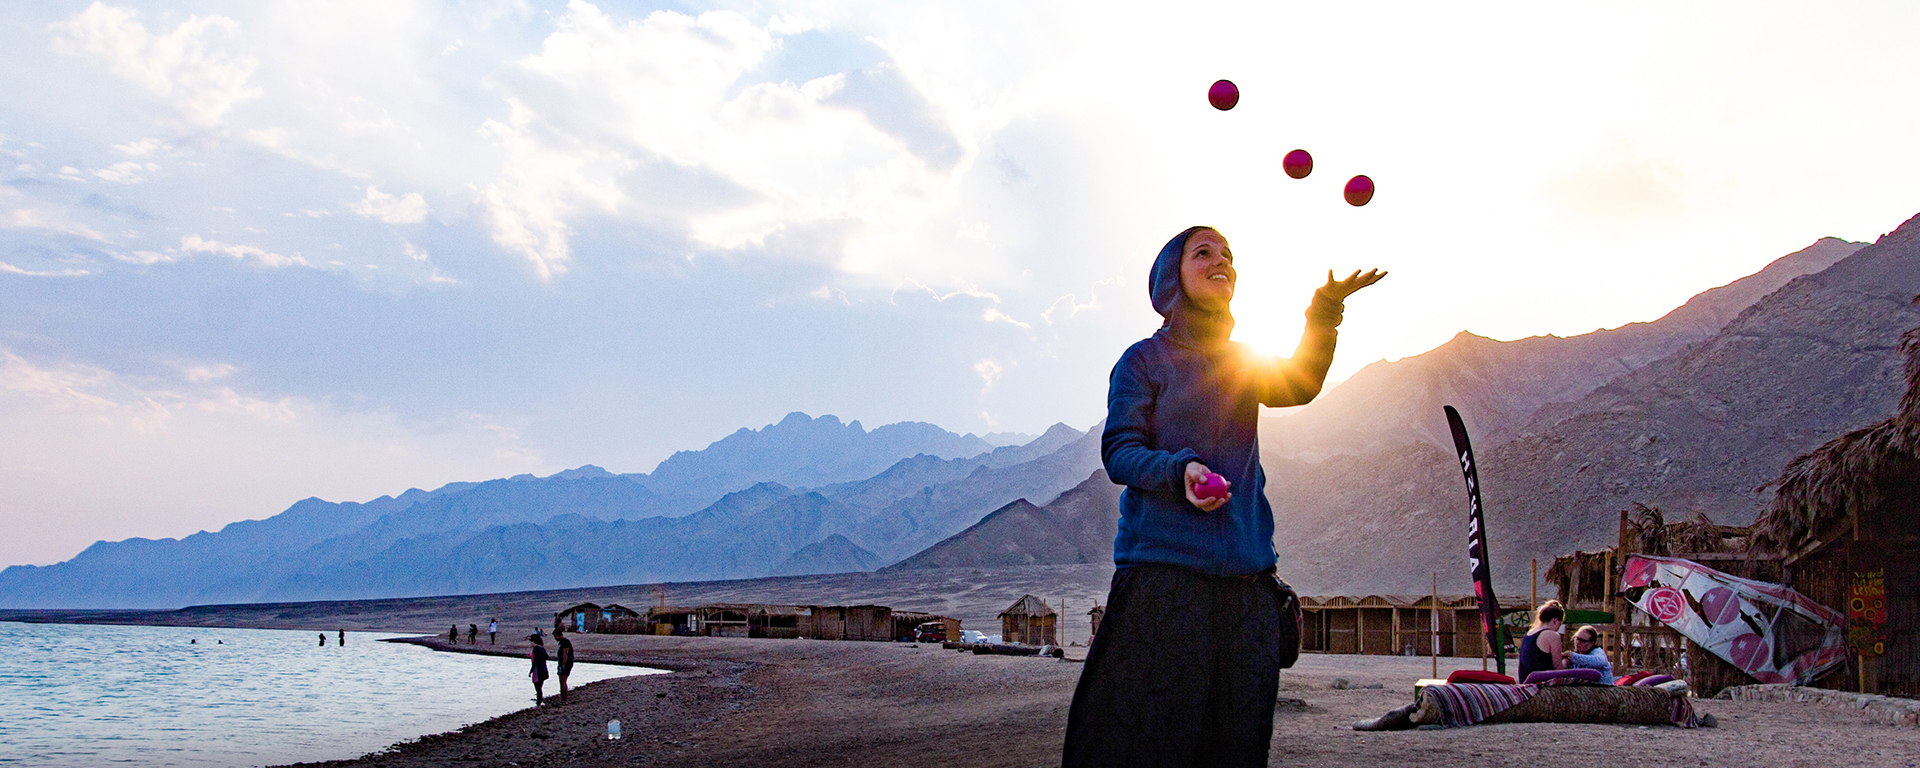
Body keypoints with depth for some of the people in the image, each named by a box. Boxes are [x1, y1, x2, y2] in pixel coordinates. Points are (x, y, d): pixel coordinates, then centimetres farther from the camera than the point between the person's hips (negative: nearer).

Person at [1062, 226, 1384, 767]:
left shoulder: (1244, 362, 19)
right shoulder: (1144, 360, 5)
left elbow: (1298, 386, -1)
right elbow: (1118, 451, -3)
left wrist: (1325, 310, -17)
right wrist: (1180, 470, -23)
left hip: (1247, 573, 5)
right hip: (1163, 567, -5)